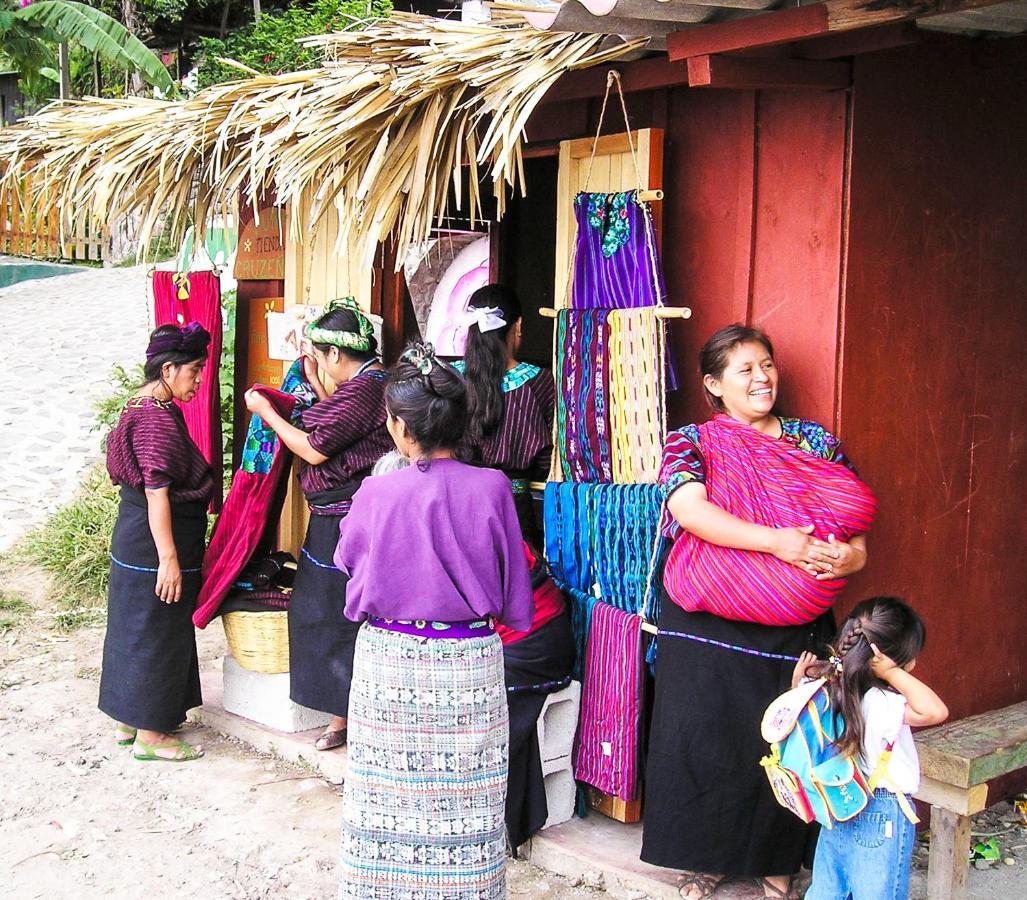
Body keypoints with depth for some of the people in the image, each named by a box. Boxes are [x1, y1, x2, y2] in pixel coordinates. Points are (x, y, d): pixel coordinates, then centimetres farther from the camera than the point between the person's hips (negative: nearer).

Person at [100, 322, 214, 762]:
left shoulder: (142, 406, 10)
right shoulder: (159, 419, -21)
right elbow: (157, 493, -24)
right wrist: (169, 558, -23)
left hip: (134, 540, 10)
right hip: (154, 546, -10)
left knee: (134, 630, 17)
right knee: (157, 635, 0)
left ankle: (128, 721, 30)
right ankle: (150, 735, 11)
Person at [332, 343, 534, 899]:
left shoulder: (378, 493, -13)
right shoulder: (491, 489, -11)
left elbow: (347, 560, 6)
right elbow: (514, 585, -2)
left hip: (389, 659, 0)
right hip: (469, 660, 0)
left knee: (389, 789, 13)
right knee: (462, 799, 10)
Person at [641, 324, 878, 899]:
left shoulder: (816, 442, 11)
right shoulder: (691, 442, 3)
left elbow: (857, 520, 7)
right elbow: (689, 509, -16)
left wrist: (850, 557, -17)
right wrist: (777, 541, -24)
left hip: (796, 630, 2)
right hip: (708, 626, -2)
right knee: (705, 735, 2)